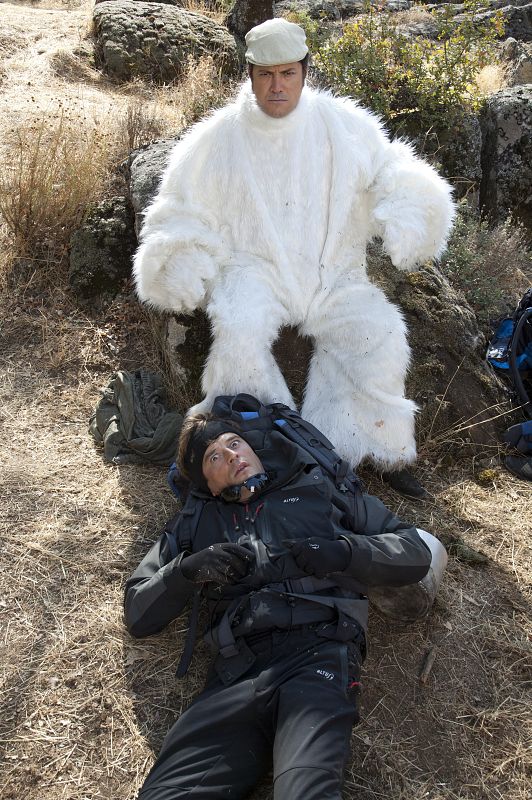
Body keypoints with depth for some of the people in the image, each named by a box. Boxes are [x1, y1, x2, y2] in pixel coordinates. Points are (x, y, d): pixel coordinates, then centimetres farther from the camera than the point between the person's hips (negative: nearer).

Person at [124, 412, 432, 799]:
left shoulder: (319, 490, 22)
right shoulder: (197, 525, 27)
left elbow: (415, 553, 18)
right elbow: (139, 615, 22)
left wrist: (342, 552, 0)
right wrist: (187, 570, 3)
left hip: (318, 655, -2)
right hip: (237, 669, 3)